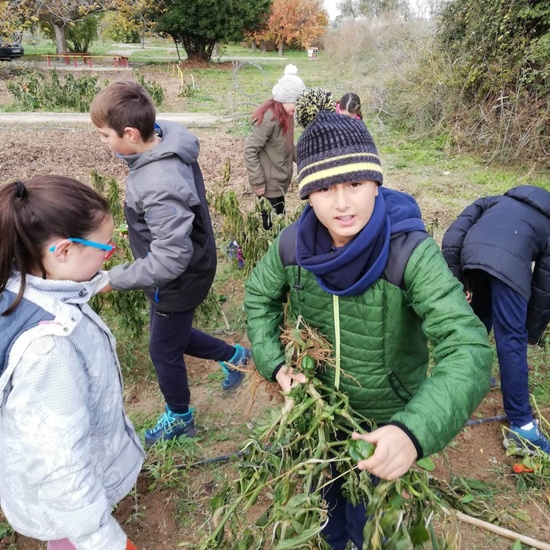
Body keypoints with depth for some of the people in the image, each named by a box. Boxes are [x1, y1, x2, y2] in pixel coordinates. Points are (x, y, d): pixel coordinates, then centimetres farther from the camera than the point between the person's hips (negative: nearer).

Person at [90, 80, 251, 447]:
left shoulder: (160, 187, -37)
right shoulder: (166, 139, -8)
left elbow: (170, 260, -33)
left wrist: (115, 279, -22)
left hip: (179, 281, -9)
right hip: (185, 271, 9)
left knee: (165, 350, 15)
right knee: (174, 334, 28)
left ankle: (180, 419, 42)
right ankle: (234, 356, 45)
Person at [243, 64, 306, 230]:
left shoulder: (286, 115, 5)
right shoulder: (269, 118, -22)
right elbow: (250, 151, -23)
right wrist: (258, 182, -21)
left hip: (280, 181, 9)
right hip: (269, 183, -9)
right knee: (274, 224, -2)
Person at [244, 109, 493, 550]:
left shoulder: (411, 253, -33)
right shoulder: (294, 244, -20)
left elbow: (468, 350, -39)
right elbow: (259, 295, 0)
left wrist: (415, 432, -54)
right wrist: (274, 363, -13)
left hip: (387, 422, -3)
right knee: (324, 496, 34)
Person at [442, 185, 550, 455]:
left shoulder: (497, 201, 39)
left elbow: (453, 235, 20)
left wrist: (455, 280, 18)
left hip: (471, 255, 3)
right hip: (509, 263, -3)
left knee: (478, 319, 27)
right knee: (512, 342, 3)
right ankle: (521, 427, 9)